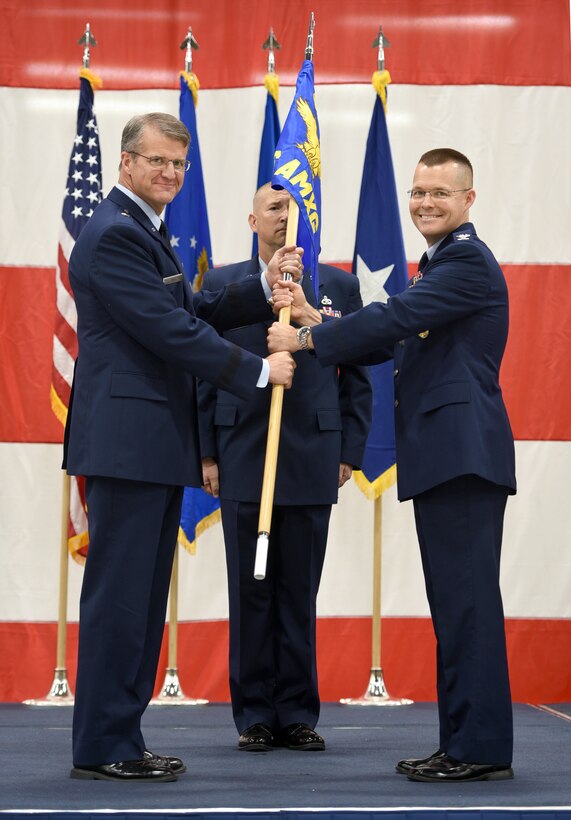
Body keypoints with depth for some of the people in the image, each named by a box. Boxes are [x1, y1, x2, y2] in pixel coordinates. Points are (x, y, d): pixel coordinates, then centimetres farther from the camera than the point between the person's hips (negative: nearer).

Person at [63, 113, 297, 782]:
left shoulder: (144, 232, 21)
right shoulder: (114, 234, -13)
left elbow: (193, 314, 19)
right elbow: (169, 330, -18)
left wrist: (264, 287, 8)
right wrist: (257, 371, -12)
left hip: (156, 443, 11)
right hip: (126, 441, -10)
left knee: (141, 596, 11)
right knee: (119, 594, -6)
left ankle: (120, 739, 17)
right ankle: (101, 749, 0)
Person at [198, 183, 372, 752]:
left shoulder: (339, 286, 9)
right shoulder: (220, 285, 8)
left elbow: (357, 377, 9)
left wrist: (349, 452, 1)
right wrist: (206, 453, -1)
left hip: (313, 463, 0)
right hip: (241, 463, 0)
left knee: (299, 596, 5)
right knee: (250, 594, 4)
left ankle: (297, 714, 13)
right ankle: (255, 715, 12)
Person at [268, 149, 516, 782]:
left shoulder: (468, 262, -9)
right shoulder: (440, 263, 23)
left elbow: (394, 318, -17)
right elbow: (393, 342, 22)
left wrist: (305, 339, -7)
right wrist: (319, 326, 8)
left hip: (465, 455, -11)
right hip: (442, 458, 11)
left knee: (467, 600, -10)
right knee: (454, 604, 11)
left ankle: (482, 747, -7)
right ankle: (462, 741, 17)